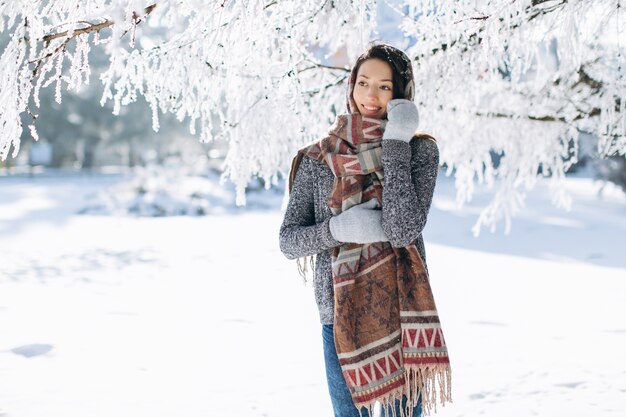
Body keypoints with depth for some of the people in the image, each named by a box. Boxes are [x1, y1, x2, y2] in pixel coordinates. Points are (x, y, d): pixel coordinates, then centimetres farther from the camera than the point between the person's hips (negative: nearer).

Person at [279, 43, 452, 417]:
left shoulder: (420, 150, -2)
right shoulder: (319, 158, 3)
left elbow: (404, 229, -16)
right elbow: (288, 240, 3)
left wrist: (396, 145, -15)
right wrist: (336, 229, -16)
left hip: (402, 314, -1)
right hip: (342, 315, 1)